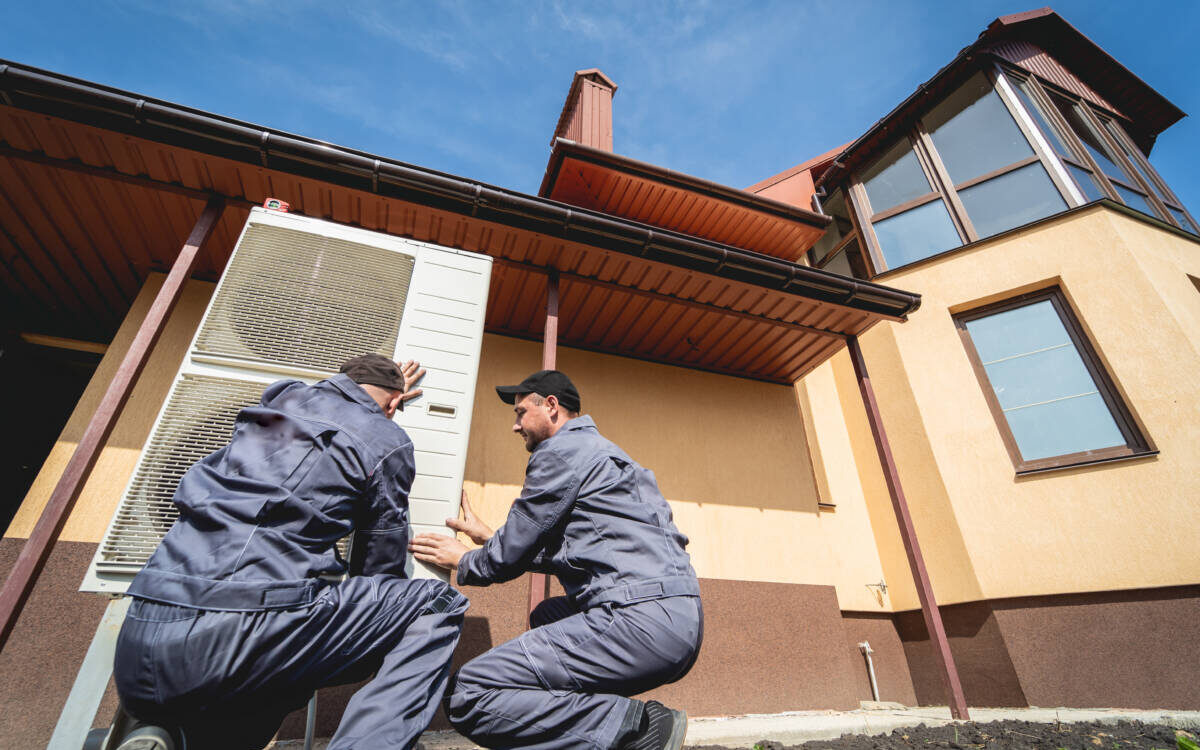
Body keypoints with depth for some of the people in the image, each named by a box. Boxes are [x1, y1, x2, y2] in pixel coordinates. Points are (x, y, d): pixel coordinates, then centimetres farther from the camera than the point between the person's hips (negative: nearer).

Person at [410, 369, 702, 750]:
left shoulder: (561, 451, -4)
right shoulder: (599, 451, 25)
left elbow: (512, 554, -2)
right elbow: (560, 553, 28)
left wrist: (463, 561, 19)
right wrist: (489, 537, 35)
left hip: (642, 618, -10)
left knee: (466, 694, -9)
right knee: (546, 616, 33)